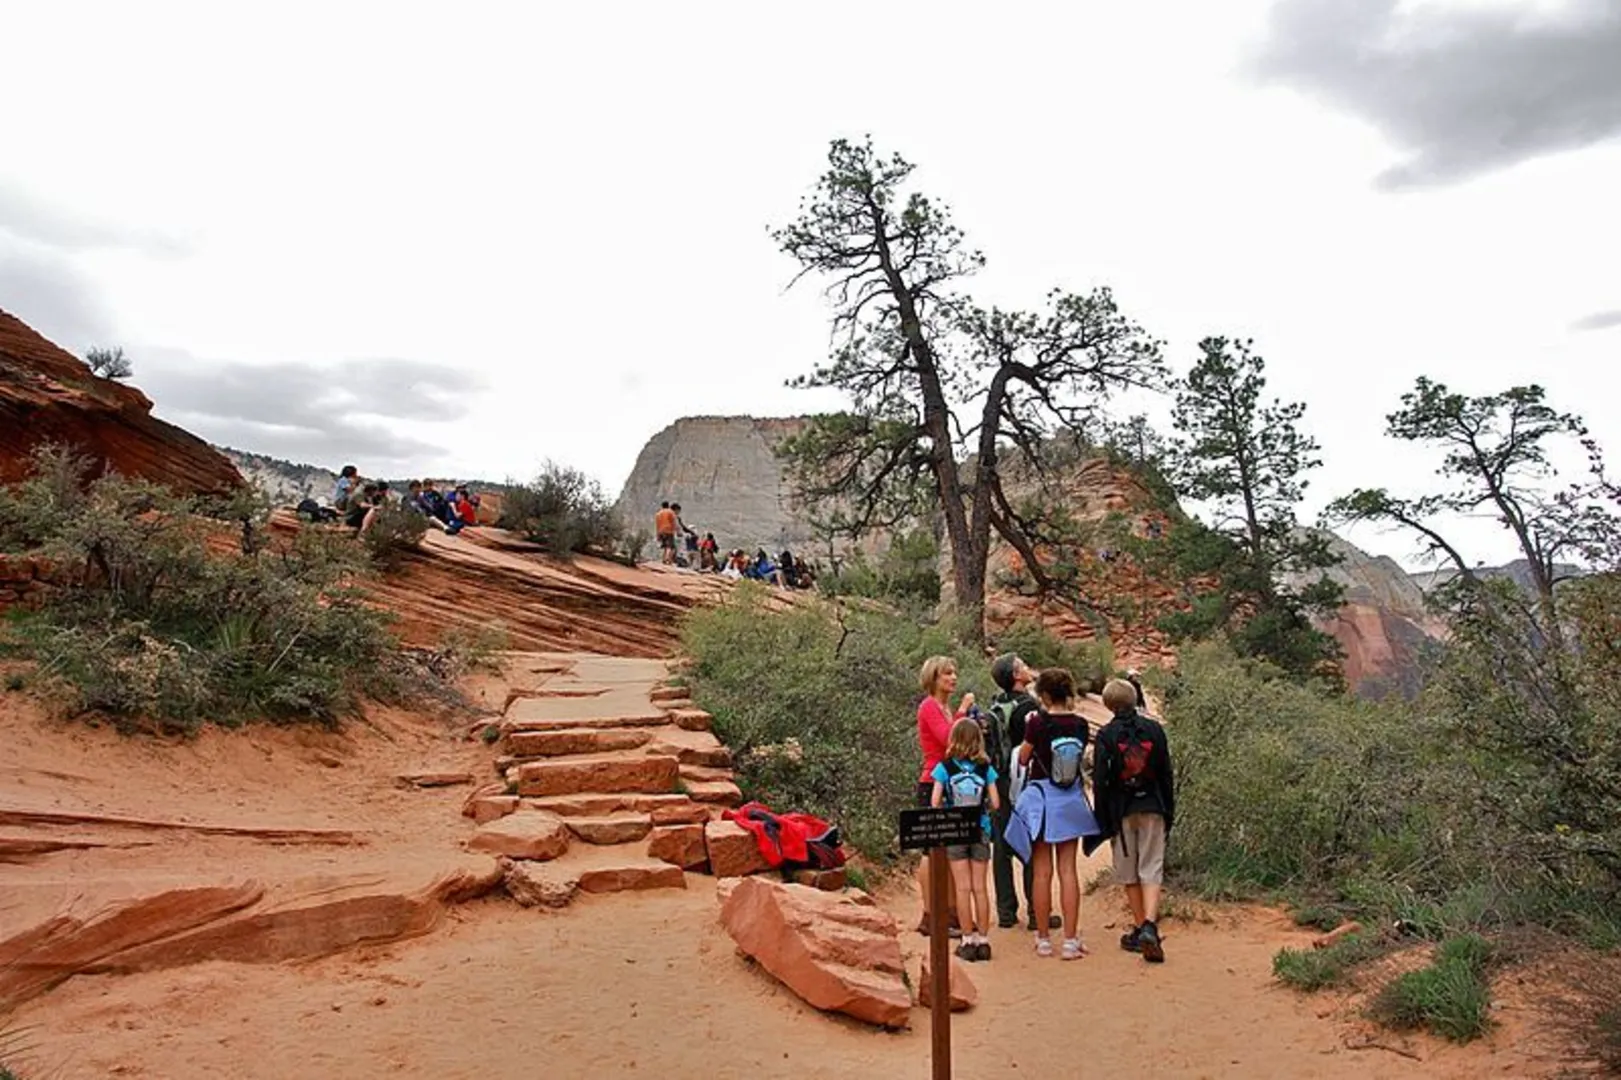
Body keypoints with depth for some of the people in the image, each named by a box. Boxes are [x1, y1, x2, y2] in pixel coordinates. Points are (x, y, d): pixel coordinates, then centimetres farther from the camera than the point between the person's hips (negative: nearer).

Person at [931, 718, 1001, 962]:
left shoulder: (945, 767, -7)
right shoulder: (985, 768, -3)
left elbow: (935, 801, -11)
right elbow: (995, 803, -3)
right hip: (980, 831, 1)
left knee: (963, 888, 5)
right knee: (980, 887, 9)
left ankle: (968, 941, 8)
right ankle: (983, 940, 13)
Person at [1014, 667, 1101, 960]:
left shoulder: (1038, 724, -14)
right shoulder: (1080, 724, -4)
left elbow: (1023, 759, -3)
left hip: (1041, 798, -3)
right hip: (1070, 800, 3)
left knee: (1042, 871, 6)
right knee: (1068, 870, 7)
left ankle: (1043, 939, 13)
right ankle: (1071, 940, 8)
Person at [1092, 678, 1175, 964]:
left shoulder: (1106, 735, -7)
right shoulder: (1154, 729, 0)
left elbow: (1100, 780, -8)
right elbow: (1166, 774, 4)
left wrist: (1103, 820, -1)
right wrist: (1169, 812, 12)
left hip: (1121, 811, -1)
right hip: (1152, 808, 2)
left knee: (1129, 874, 11)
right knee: (1151, 870, 3)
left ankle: (1140, 928, 17)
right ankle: (1149, 925, -14)